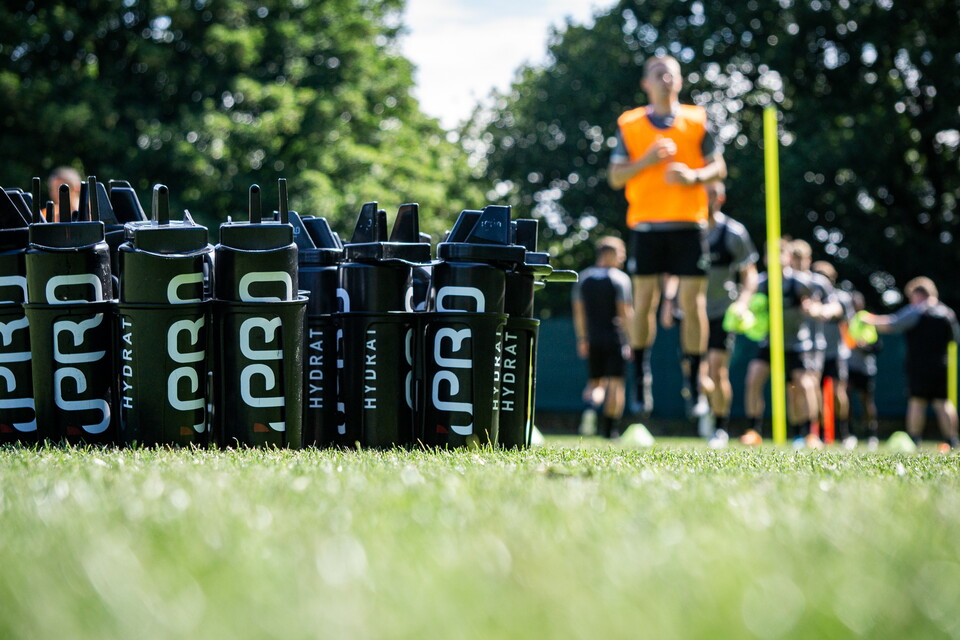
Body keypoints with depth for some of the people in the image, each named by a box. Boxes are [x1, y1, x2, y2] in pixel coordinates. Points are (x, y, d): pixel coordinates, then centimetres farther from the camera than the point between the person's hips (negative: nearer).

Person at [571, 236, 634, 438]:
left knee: (595, 381, 11)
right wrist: (631, 340, -5)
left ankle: (591, 406, -21)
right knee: (616, 383, 2)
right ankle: (610, 428, -1)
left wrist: (582, 340, 15)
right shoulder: (620, 278, -7)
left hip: (593, 339, 4)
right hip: (616, 338, -4)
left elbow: (578, 311, 9)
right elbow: (625, 312, -11)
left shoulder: (583, 278, 8)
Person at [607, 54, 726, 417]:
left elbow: (719, 168, 8)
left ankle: (694, 381, 5)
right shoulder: (629, 125, 7)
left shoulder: (697, 122, 8)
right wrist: (647, 160, -11)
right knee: (644, 300, -1)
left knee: (692, 302, -4)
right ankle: (641, 377, 13)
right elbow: (615, 176, 5)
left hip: (689, 223, 0)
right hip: (646, 223, 0)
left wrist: (694, 176, -12)